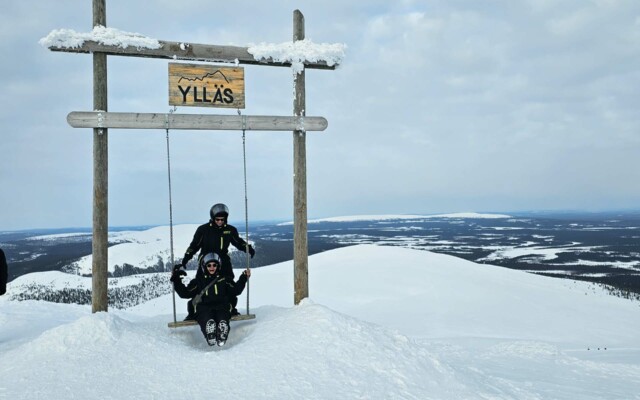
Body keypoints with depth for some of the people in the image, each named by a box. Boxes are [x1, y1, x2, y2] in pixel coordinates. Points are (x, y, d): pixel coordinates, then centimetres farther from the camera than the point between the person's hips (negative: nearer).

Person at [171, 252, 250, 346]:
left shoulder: (224, 279, 24)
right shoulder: (198, 281, 25)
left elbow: (235, 291, 15)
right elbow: (185, 293, 19)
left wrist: (243, 279, 8)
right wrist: (176, 281, 14)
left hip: (221, 307, 0)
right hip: (204, 308, 0)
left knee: (223, 321, -37)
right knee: (208, 322, -38)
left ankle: (221, 338, -57)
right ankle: (211, 338, -57)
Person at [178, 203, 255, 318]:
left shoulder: (230, 230, 1)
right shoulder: (203, 229, -7)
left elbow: (238, 242, 15)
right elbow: (194, 245, 1)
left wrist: (248, 248, 1)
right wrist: (186, 258, -6)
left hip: (224, 262, 3)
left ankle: (231, 308, 18)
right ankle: (192, 312, 2)